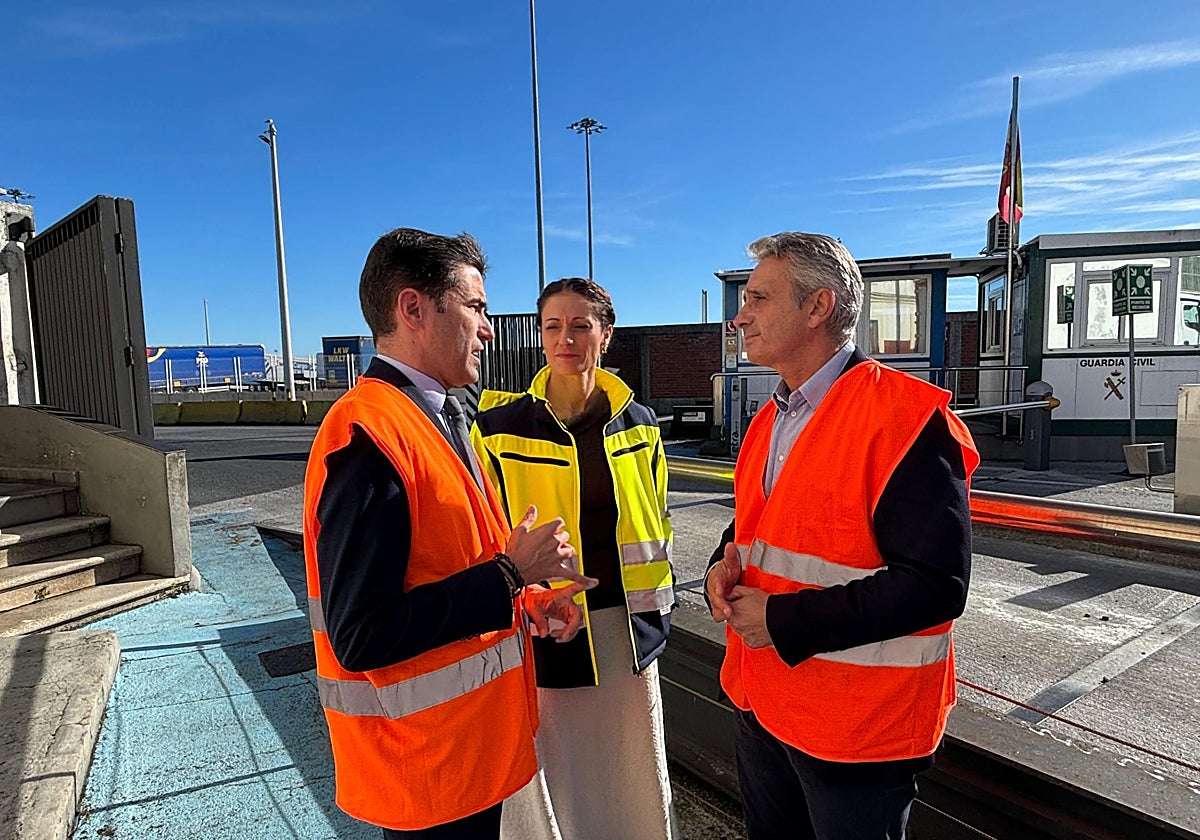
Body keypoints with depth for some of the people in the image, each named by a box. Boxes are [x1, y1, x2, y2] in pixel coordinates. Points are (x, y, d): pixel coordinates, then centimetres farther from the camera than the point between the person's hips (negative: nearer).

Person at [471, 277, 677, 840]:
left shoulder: (638, 425, 3)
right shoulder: (499, 428, -9)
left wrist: (658, 609, 12)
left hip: (625, 627, 4)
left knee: (630, 780, 18)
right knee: (548, 784, 11)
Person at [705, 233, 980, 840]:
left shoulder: (905, 416, -20)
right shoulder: (771, 420, 7)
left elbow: (935, 584, -25)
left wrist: (784, 621, -23)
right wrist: (727, 567, -5)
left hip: (858, 728, -7)